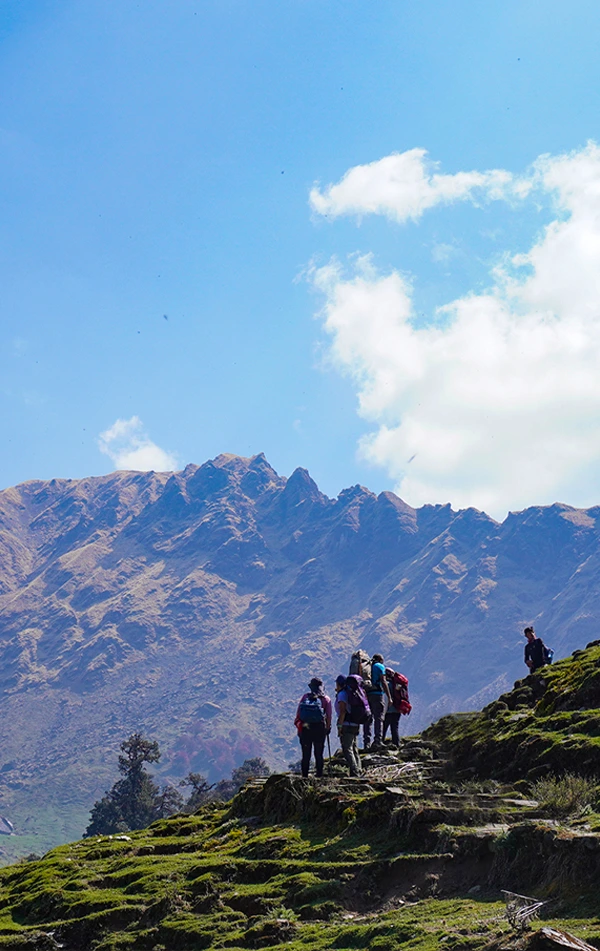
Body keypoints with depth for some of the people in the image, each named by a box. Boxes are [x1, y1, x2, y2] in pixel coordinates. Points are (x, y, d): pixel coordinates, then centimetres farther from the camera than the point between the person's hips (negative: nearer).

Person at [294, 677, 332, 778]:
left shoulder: (304, 697, 3)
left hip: (305, 729, 1)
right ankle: (319, 776, 3)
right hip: (319, 729, -1)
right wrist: (328, 728, 7)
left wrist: (299, 728, 6)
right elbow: (329, 716, -4)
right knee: (318, 755, 6)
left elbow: (298, 714, 1)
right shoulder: (326, 699, 0)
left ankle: (304, 776, 8)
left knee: (306, 755, 8)